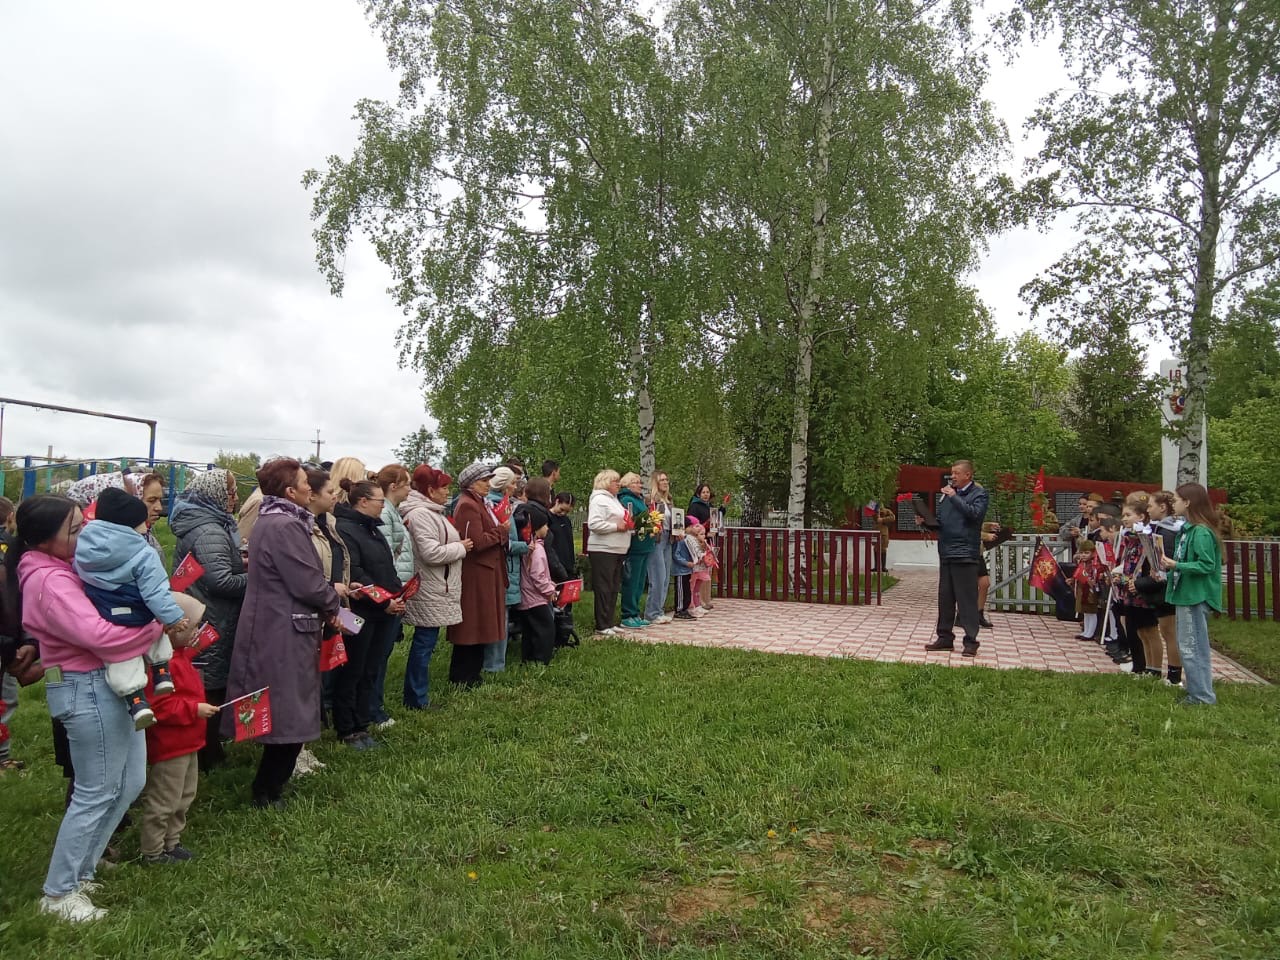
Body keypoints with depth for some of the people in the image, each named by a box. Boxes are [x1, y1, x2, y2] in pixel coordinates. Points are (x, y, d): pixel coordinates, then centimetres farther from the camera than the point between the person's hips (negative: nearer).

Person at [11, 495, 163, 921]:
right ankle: (58, 892, 20)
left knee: (128, 784, 17)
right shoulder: (49, 582, -22)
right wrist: (160, 626, -21)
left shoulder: (65, 567, 9)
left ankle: (80, 870, 33)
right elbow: (100, 636, -31)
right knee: (96, 793, 3)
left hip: (109, 683, 10)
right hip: (88, 689, -10)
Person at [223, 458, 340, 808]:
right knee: (289, 715, 1)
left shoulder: (269, 520, 13)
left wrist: (325, 600, 6)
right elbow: (308, 584, -22)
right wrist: (333, 601, -3)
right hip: (285, 634, -10)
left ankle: (269, 785, 29)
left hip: (272, 628, 10)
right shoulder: (286, 526, -21)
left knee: (282, 713, 18)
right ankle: (267, 792, 12)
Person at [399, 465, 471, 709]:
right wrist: (461, 548, -13)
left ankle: (417, 695, 24)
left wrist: (458, 546, 8)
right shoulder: (420, 514, -18)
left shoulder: (430, 512, 15)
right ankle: (417, 699, 6)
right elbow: (432, 553, -25)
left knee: (425, 642, 15)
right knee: (424, 643, -3)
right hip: (429, 592, -11)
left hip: (436, 590, 11)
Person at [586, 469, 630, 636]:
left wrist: (627, 525, 11)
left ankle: (609, 623, 19)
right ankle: (602, 626, 0)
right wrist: (616, 526, -19)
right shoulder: (599, 500, -11)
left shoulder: (614, 499, 20)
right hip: (603, 550, -10)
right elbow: (594, 524, -23)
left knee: (614, 588, 12)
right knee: (604, 588, -6)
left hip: (617, 550, 10)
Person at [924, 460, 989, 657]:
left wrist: (954, 497, -17)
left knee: (967, 599, -4)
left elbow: (975, 513, -19)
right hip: (946, 552, 6)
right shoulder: (947, 493, 16)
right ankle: (945, 637, 19)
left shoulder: (978, 493, 0)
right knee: (945, 598, 11)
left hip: (965, 554, -6)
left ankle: (971, 641, 1)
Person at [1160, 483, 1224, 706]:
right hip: (1186, 594, 10)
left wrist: (1177, 565, -25)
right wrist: (1168, 569, 6)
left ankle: (1203, 696, 6)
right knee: (1188, 646, 16)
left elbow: (1207, 565, -23)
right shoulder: (1188, 529, 11)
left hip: (1196, 596, -10)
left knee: (1192, 647, -3)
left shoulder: (1201, 532, -19)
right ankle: (1197, 691, 26)